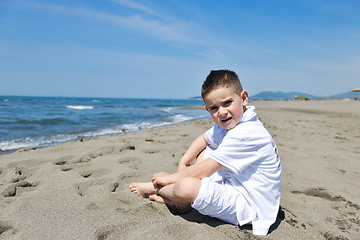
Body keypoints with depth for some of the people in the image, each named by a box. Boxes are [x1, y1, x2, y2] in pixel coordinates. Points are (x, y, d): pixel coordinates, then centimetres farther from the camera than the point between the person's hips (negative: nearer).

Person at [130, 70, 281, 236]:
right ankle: (183, 202, 2)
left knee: (187, 186, -32)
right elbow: (203, 139, 17)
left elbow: (201, 172, -24)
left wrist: (169, 178, -10)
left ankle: (153, 189, 3)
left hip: (247, 207, -10)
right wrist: (182, 164, 4)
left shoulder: (245, 134, -28)